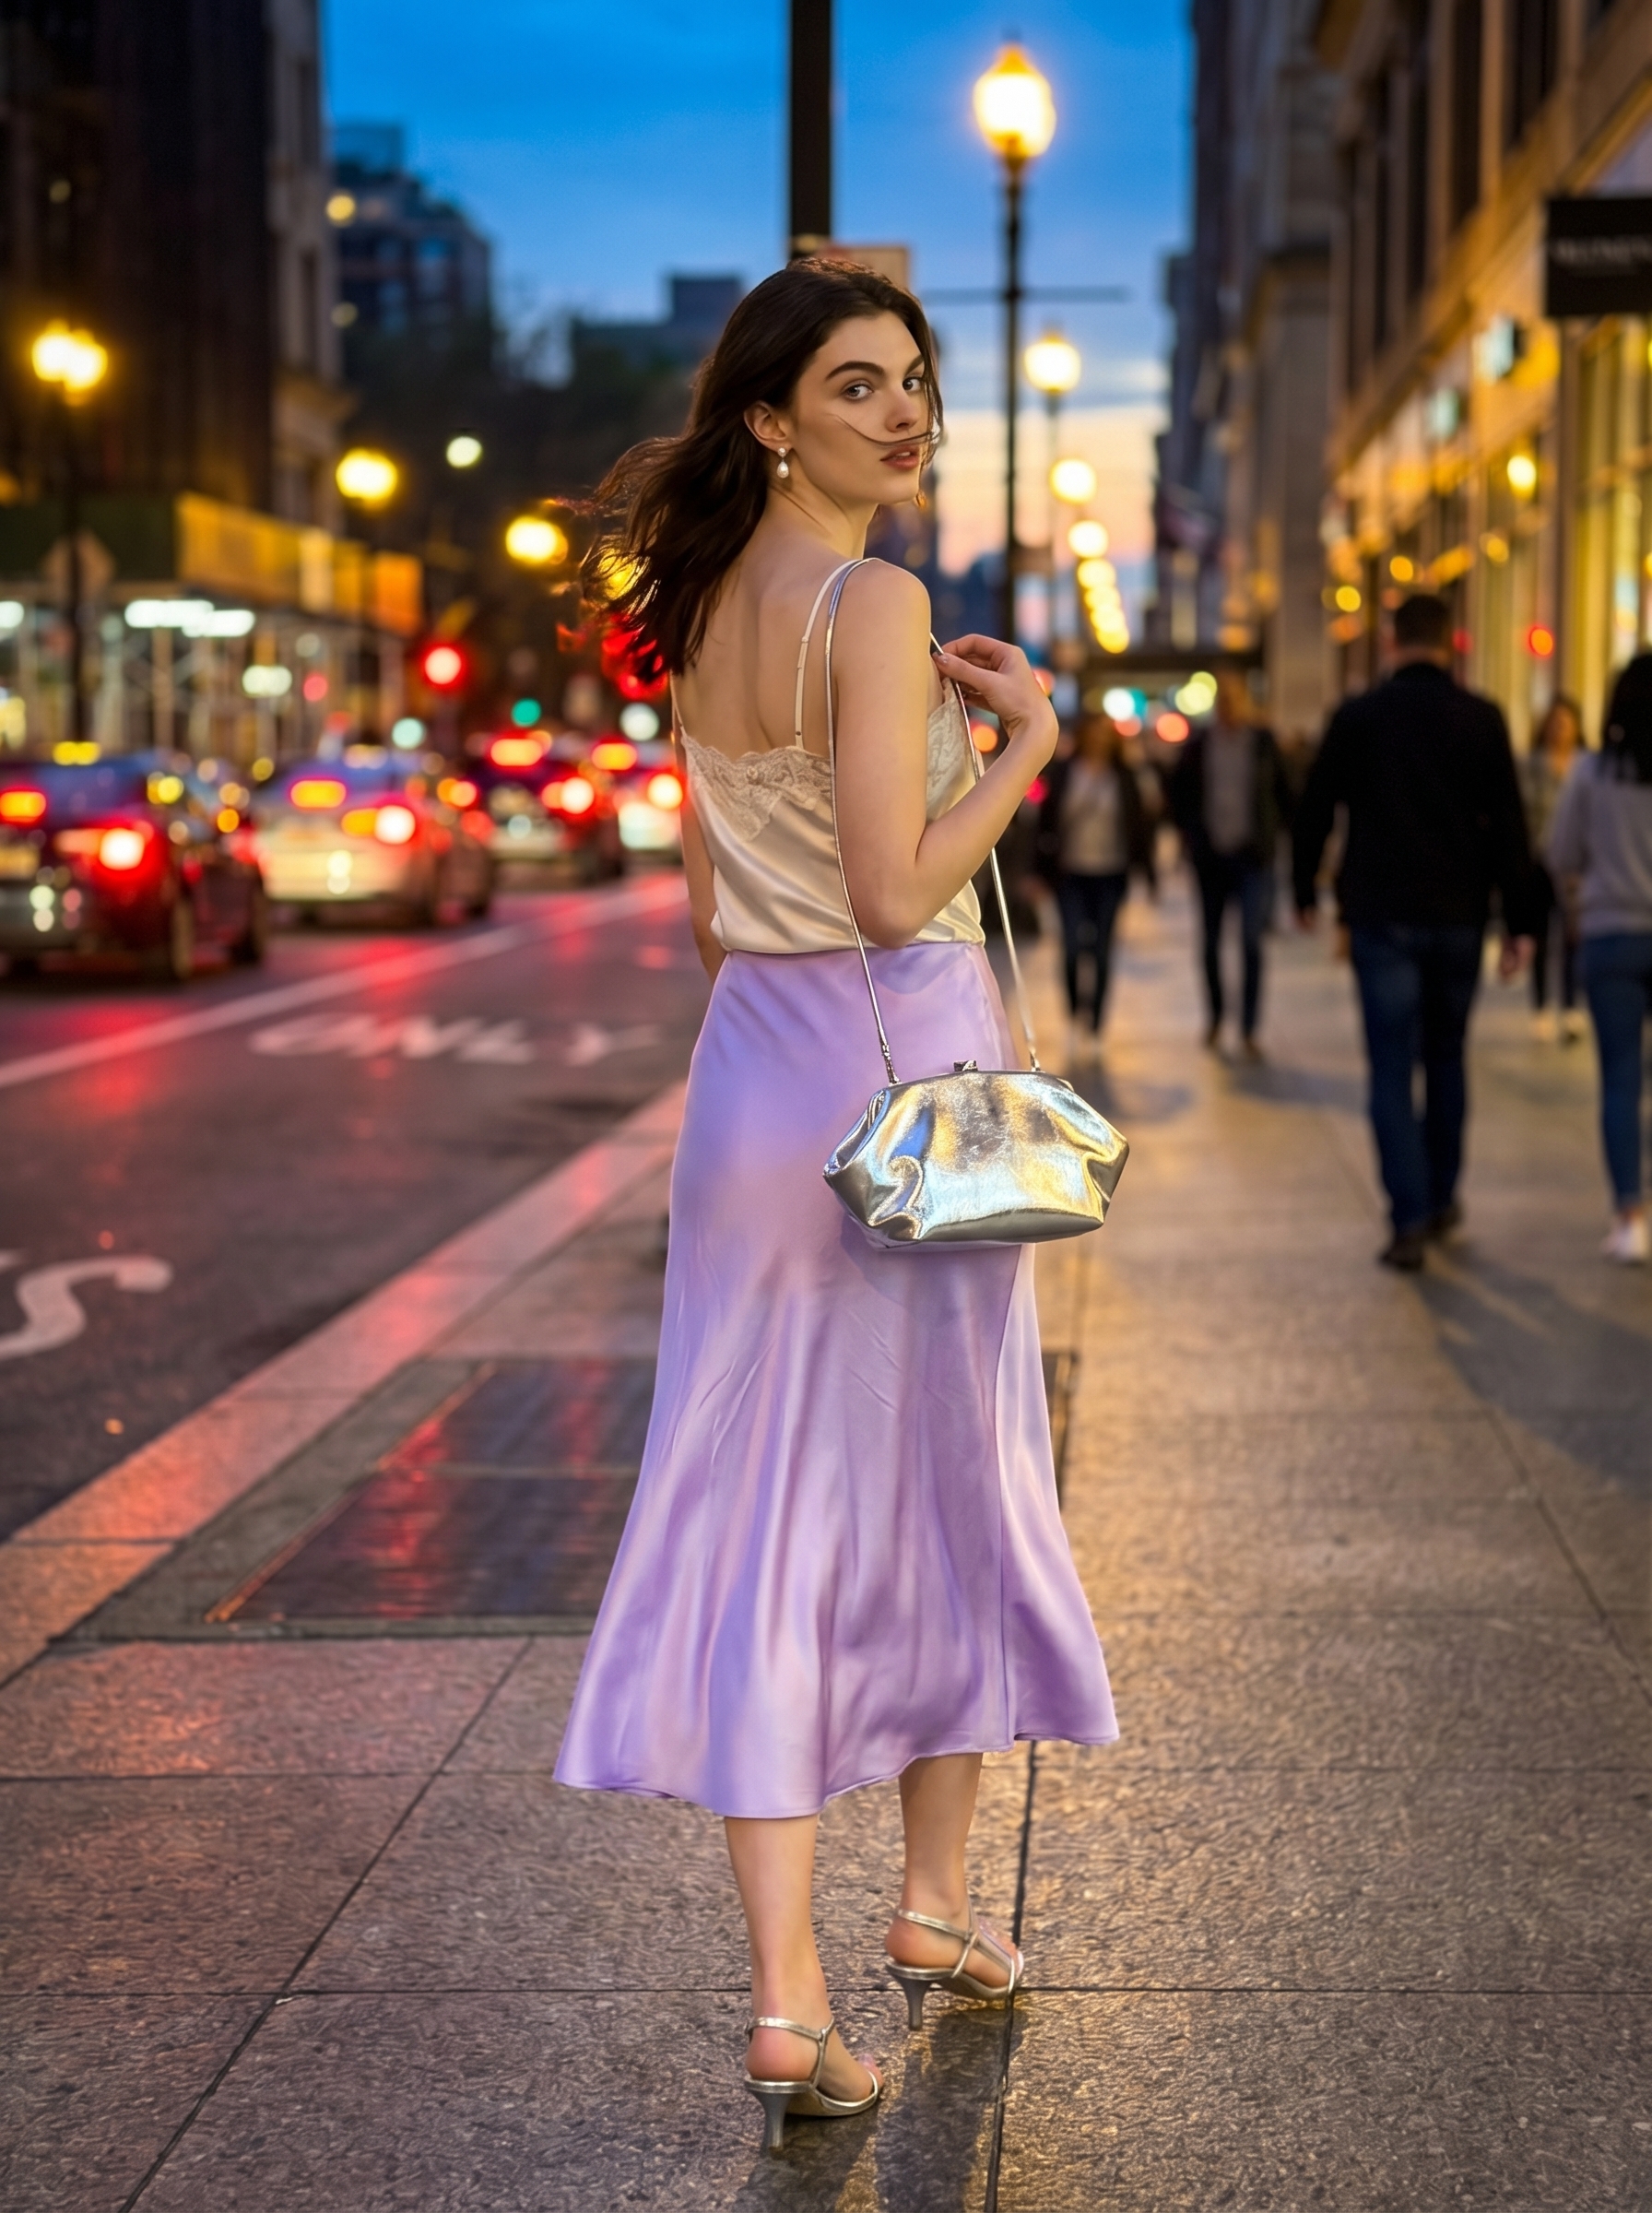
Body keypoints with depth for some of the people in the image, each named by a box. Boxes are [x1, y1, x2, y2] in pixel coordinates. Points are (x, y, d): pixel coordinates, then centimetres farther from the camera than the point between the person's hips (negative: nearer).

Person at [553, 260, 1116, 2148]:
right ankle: (934, 1903, 29)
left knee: (764, 1506, 2)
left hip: (751, 1069, 6)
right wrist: (1023, 739, -9)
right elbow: (896, 893, -20)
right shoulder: (877, 606, -14)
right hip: (905, 1060, -6)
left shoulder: (705, 610, 11)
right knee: (949, 1479, 12)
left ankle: (785, 1992, -1)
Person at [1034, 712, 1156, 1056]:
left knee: (1102, 951, 4)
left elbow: (1139, 824, 6)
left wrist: (1148, 871, 3)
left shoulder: (1122, 777, 3)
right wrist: (1044, 869, -2)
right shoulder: (1062, 772, 1)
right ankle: (1076, 1015, 7)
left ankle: (1095, 1026, 13)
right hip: (1071, 875, -1)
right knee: (1073, 947, -13)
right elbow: (1047, 819, 2)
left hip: (1110, 876, 1)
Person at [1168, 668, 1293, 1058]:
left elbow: (1282, 791, 8)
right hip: (1210, 853, 2)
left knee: (1252, 941, -10)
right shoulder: (1199, 744, 2)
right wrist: (1188, 832, 7)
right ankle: (1214, 1018, 26)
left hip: (1251, 854, -2)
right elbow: (1179, 788, 13)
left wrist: (1275, 832, 2)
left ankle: (1248, 1032, -8)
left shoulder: (1263, 741, 1)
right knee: (1211, 940, 10)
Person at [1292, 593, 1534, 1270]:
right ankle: (1441, 1200, 26)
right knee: (1446, 1058, 18)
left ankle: (1410, 1218, -11)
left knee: (1392, 1068, -2)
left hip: (1382, 916, -2)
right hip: (1457, 916, 2)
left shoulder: (1358, 716, -2)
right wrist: (1517, 921, 1)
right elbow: (1507, 825, -2)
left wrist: (1306, 892, 15)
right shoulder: (1481, 719, 0)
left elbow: (1314, 809, 2)